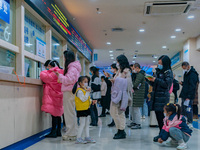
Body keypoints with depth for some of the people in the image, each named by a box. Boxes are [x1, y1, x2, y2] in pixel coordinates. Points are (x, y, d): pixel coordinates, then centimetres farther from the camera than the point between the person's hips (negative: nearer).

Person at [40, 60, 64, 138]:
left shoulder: (53, 73, -13)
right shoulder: (59, 72, 14)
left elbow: (43, 75, -16)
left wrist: (47, 71, 3)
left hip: (53, 96, -9)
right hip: (58, 95, 9)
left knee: (54, 114, -8)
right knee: (58, 114, 11)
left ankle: (53, 132, -6)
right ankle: (58, 131, 17)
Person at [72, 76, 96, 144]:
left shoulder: (85, 90, 13)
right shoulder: (79, 91, -18)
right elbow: (83, 99, -25)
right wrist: (88, 92, -24)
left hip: (86, 109, 10)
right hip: (81, 110, -10)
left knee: (87, 124, 13)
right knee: (82, 124, -7)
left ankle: (87, 137, 21)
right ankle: (78, 138, -1)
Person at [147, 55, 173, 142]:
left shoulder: (168, 72, -3)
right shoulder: (158, 71, 19)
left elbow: (167, 84, -14)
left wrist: (156, 80, -14)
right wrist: (150, 80, 4)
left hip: (163, 97, -7)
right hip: (156, 96, 8)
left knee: (161, 115, -10)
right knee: (158, 115, 7)